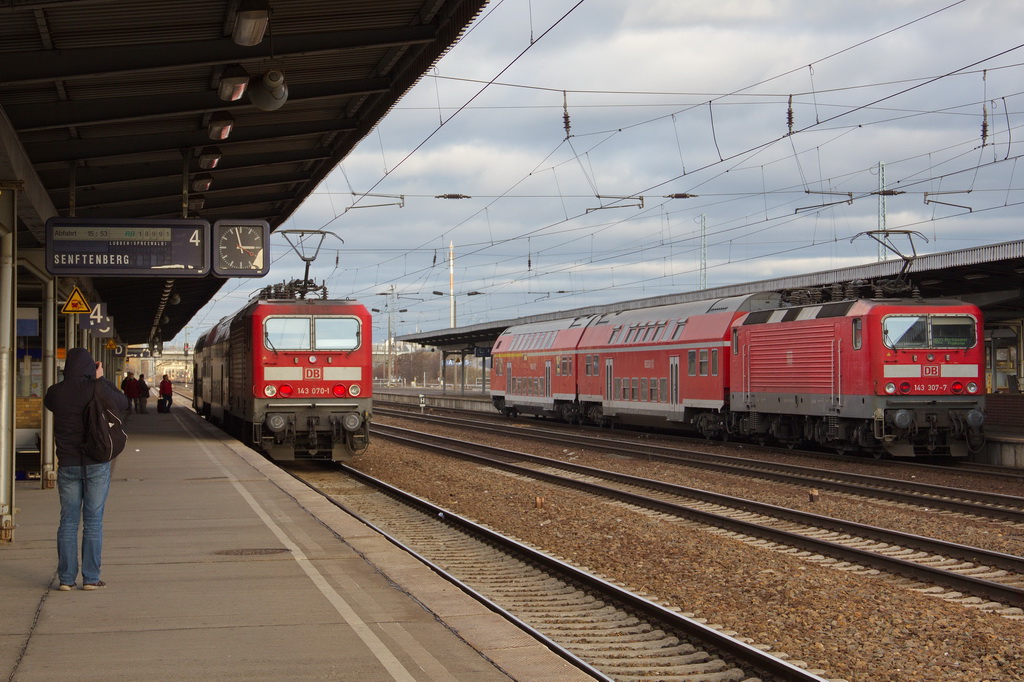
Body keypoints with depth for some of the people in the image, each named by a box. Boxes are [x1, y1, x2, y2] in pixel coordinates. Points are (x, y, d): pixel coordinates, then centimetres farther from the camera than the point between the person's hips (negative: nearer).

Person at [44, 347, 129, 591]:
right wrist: (101, 380, 12)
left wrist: (68, 381, 17)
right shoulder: (99, 389, -10)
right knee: (93, 521, 4)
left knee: (68, 521, 8)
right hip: (97, 464, -2)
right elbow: (123, 403, 8)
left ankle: (66, 578, 7)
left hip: (67, 464, 2)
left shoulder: (56, 392, -3)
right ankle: (90, 578, 3)